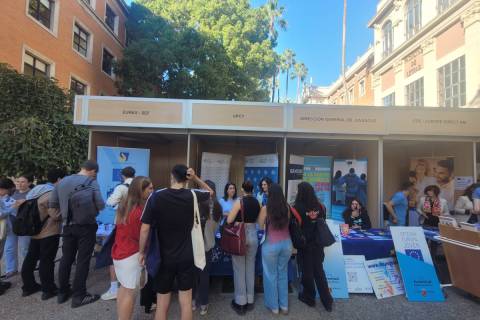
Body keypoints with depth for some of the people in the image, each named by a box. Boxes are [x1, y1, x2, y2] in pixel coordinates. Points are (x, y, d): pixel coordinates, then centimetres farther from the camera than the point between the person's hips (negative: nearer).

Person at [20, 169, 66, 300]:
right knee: (47, 261, -1)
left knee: (31, 258, 17)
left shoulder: (37, 190, 10)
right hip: (49, 232, -9)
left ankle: (28, 286, 30)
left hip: (35, 231, 9)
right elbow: (56, 215, -22)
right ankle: (48, 290, 8)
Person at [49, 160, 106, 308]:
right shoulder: (91, 182, -11)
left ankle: (63, 292, 30)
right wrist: (92, 208, 6)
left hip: (68, 226, 5)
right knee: (83, 260, 3)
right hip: (86, 227, -5)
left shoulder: (63, 181, 5)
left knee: (66, 258, 17)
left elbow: (52, 203, 6)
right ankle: (78, 296, 12)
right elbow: (100, 205, -16)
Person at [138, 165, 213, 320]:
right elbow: (210, 192, 13)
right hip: (186, 258, 1)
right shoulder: (192, 196, -8)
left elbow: (145, 228, -10)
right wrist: (195, 178, -1)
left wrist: (142, 252, 5)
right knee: (186, 303, 15)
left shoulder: (156, 196, -12)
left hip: (164, 258, 0)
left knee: (162, 305, 15)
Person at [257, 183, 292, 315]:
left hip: (271, 245, -4)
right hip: (287, 243, 4)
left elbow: (260, 226, 0)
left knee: (271, 276, 14)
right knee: (283, 274, 20)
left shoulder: (265, 208, -13)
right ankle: (284, 305, 31)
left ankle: (274, 306, 28)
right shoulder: (286, 207, -3)